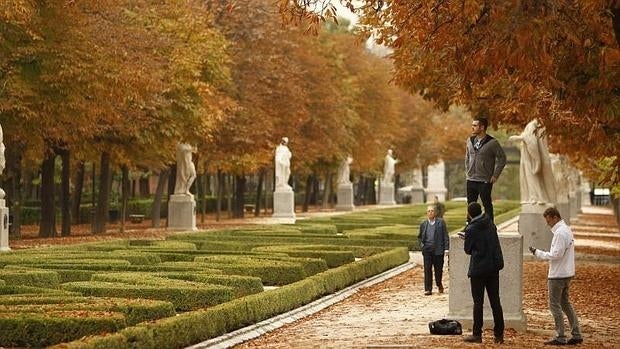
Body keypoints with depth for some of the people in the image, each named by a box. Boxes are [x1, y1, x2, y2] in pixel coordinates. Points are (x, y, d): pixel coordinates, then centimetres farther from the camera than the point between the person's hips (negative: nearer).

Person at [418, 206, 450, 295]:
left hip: (438, 250, -1)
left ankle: (439, 285, 32)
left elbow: (445, 236, 1)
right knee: (427, 269, -4)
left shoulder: (441, 222, 2)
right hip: (427, 250, 1)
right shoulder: (423, 224, 9)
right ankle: (428, 289, -1)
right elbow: (419, 237, 20)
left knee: (438, 269, 7)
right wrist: (421, 244, 2)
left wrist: (446, 248, -6)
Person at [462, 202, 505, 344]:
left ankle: (477, 334, 6)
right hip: (494, 267, 5)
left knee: (478, 302, 2)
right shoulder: (490, 224, 5)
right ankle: (499, 334, 10)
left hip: (478, 269, -5)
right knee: (495, 301, 8)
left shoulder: (471, 229, -13)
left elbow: (468, 250, -5)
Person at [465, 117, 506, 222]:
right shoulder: (470, 140, 9)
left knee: (487, 205, -1)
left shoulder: (492, 142, -9)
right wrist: (467, 171, 13)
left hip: (485, 181, -5)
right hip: (471, 180, 6)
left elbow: (502, 158, -5)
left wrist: (495, 175, -8)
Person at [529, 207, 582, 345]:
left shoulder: (560, 233, -19)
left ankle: (560, 337, 1)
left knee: (555, 304, -2)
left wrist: (537, 252, -15)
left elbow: (556, 255, -22)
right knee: (565, 303, 17)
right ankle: (576, 334, 17)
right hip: (567, 273, 10)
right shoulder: (567, 229, 12)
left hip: (558, 275, -10)